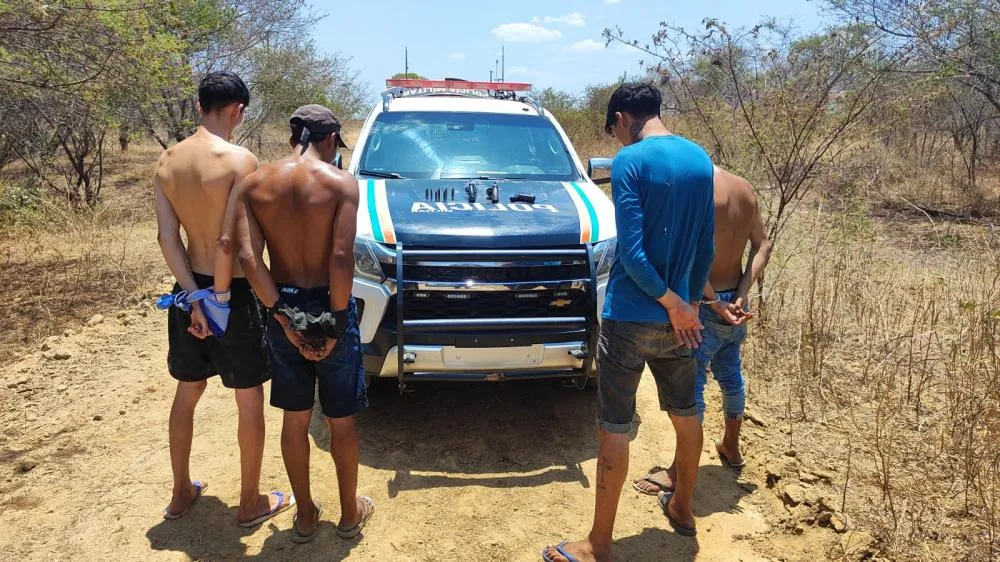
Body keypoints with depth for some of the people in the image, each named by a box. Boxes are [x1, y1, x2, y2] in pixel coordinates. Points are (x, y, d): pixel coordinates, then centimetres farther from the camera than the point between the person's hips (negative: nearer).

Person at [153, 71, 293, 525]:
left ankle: (181, 493, 35)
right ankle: (251, 502, 21)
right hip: (232, 293, -6)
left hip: (189, 292, 7)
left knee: (186, 394, 20)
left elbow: (167, 238, -4)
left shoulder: (166, 161, 2)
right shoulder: (239, 160, -18)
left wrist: (195, 297, -8)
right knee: (249, 400, 8)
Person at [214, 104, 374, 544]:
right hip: (328, 308, -3)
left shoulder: (255, 184, -2)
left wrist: (283, 315, -8)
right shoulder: (341, 183, -13)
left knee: (294, 420, 18)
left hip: (284, 311, 4)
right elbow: (341, 259, -21)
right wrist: (337, 322, -13)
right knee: (341, 420, 14)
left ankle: (305, 516, 32)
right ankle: (350, 512, 31)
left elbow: (248, 258, -11)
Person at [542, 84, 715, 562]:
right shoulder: (700, 159, 7)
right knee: (686, 414, 21)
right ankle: (682, 508, 41)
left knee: (614, 429, 1)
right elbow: (706, 247, 9)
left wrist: (670, 302, -11)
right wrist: (689, 304, 13)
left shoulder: (630, 161, -14)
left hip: (630, 319, -7)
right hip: (676, 317, 7)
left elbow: (631, 251, -21)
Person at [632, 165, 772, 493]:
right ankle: (731, 447, 42)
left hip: (706, 306, -8)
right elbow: (763, 245, 4)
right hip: (735, 302, 8)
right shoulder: (744, 189, 2)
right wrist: (743, 294, -3)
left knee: (691, 386, 1)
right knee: (731, 376, 23)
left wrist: (715, 301, -17)